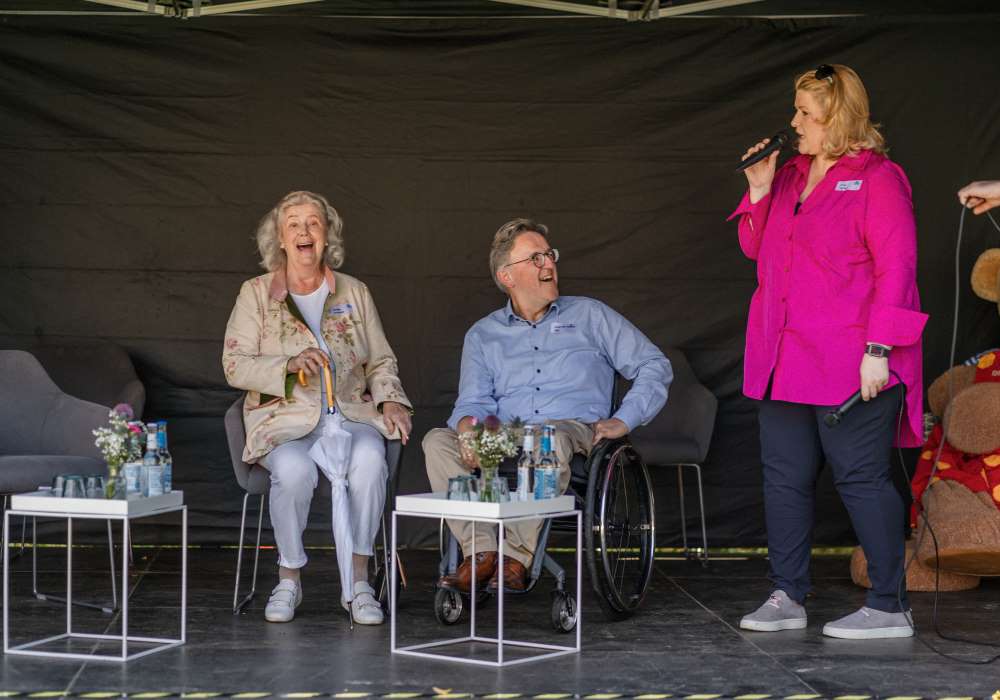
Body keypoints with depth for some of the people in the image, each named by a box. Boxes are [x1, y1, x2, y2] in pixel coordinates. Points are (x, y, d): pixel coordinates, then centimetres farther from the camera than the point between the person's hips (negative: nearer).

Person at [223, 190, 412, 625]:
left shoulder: (354, 293, 15)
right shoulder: (256, 293, 8)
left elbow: (381, 361, 18)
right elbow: (235, 365, 0)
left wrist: (390, 400, -2)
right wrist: (289, 365, -17)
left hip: (350, 415, 2)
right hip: (285, 419, -2)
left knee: (369, 460, -34)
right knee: (294, 470, -36)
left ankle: (358, 582, -24)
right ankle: (288, 580, -16)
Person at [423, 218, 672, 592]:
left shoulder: (589, 315, 15)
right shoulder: (483, 334, 20)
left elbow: (654, 366, 12)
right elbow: (474, 401, 8)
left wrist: (623, 420, -2)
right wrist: (468, 425, -17)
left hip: (574, 432, -3)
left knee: (551, 437, -39)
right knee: (437, 441, -24)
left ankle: (516, 556, -35)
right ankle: (481, 552, -33)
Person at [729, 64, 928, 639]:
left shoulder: (877, 178, -8)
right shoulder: (790, 175, 15)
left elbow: (897, 268, -13)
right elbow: (756, 248, 22)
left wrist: (878, 350, -19)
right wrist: (760, 190, 5)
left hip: (851, 365, -8)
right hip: (786, 363, 8)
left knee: (862, 478, -3)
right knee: (785, 477, 10)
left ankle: (890, 607, 6)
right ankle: (788, 598, 20)